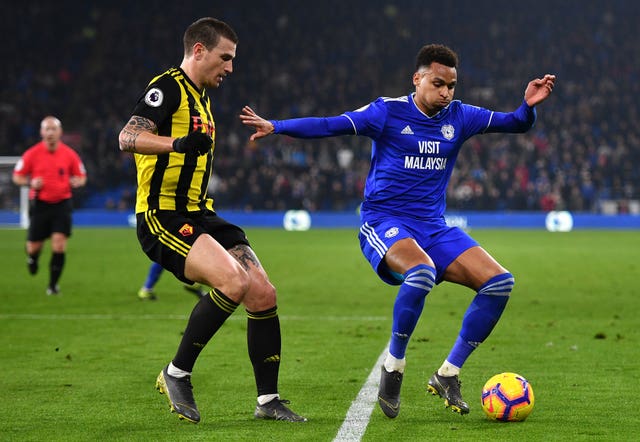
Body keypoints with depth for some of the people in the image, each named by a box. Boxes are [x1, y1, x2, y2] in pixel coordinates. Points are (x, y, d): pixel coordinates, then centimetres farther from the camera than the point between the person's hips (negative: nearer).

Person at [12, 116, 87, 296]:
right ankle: (32, 258, 42)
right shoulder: (32, 154, -3)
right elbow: (17, 176, 5)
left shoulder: (69, 154, 0)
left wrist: (76, 182, -11)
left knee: (59, 244, -11)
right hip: (39, 204, 0)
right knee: (34, 246, 3)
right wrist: (31, 183, -14)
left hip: (62, 204, 0)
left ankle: (53, 284, 1)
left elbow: (82, 177, 12)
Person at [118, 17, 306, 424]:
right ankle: (177, 374, -10)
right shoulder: (169, 88, -9)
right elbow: (128, 137, -26)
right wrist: (179, 143, -41)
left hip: (198, 215, 9)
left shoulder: (201, 97, 20)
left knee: (264, 294, -2)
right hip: (163, 217, -9)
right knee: (234, 281, -27)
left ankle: (269, 399, 10)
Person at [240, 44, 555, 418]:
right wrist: (276, 127, -25)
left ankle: (448, 374, 1)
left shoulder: (458, 117, 8)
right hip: (385, 222, -6)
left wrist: (529, 106, -13)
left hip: (434, 228, 6)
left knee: (500, 282, -10)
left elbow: (515, 123, 10)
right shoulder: (389, 112, -5)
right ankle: (393, 366, -16)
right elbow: (331, 126, -14)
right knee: (422, 273, -38)